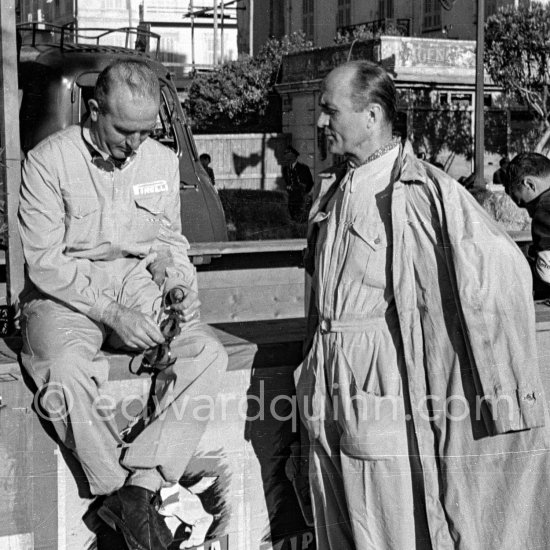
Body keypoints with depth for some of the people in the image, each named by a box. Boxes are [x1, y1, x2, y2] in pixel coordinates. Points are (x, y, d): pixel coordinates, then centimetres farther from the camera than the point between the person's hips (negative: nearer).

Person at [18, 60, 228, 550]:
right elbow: (44, 262, -12)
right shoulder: (49, 160, -9)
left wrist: (175, 284, -6)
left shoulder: (163, 161, 5)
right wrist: (111, 313, -21)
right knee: (68, 368, -36)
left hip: (139, 282, 4)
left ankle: (140, 486, -25)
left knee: (208, 353, -23)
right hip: (65, 290, -4)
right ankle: (123, 495, -18)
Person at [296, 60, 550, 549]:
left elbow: (501, 271, -17)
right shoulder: (330, 189, 11)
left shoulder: (426, 190, -14)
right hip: (328, 397, 8)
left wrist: (505, 397, -15)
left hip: (387, 388, -7)